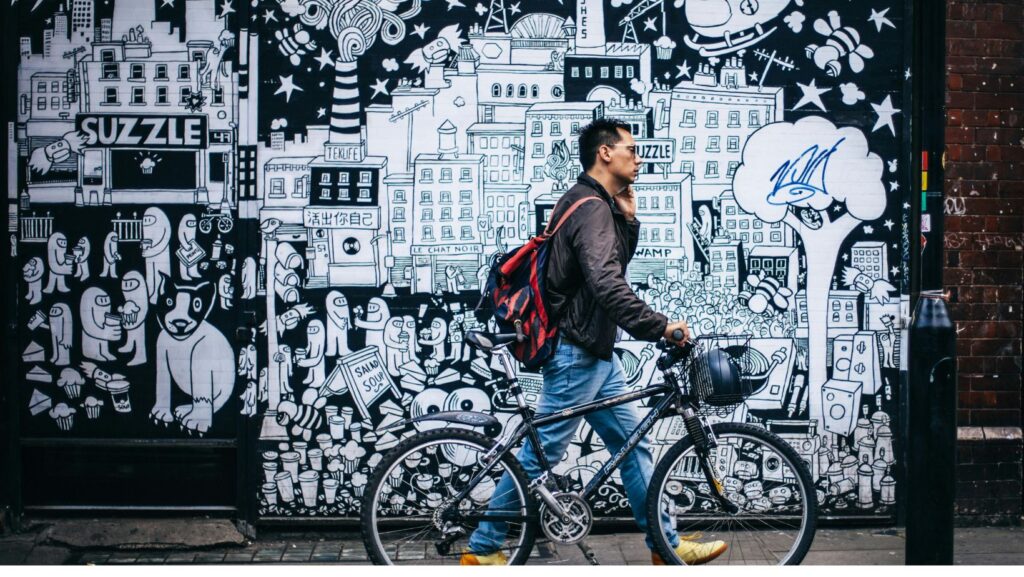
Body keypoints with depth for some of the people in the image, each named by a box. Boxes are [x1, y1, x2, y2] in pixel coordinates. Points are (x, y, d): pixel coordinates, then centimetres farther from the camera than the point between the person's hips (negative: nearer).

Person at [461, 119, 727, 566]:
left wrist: (629, 218, 4)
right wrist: (658, 326, -36)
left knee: (632, 444, 11)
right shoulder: (592, 208, -20)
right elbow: (607, 284, -33)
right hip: (576, 355, -10)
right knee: (539, 455, -3)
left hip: (597, 353, 10)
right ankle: (481, 549, 7)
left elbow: (618, 262, 19)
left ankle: (666, 544, 17)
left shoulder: (599, 205, 13)